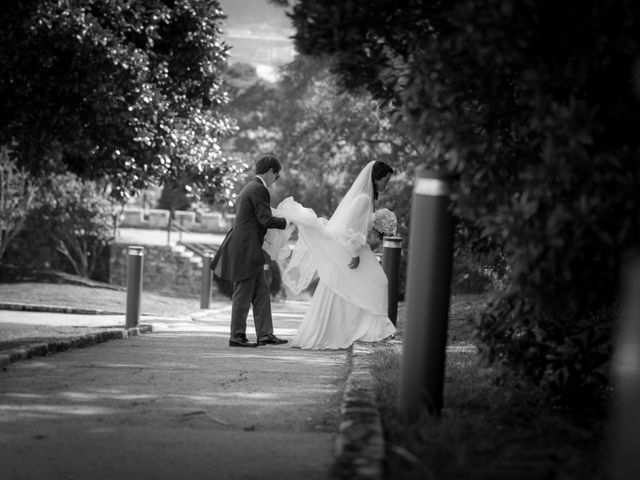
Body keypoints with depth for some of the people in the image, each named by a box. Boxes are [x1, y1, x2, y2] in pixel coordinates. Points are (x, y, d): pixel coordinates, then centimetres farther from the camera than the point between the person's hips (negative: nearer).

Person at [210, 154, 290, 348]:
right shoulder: (258, 189, -14)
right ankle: (237, 337, 0)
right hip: (245, 250, -10)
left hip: (250, 251, 10)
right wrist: (287, 222, -6)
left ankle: (265, 334, 10)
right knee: (243, 293, -4)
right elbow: (266, 219, -18)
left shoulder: (249, 188, 17)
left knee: (261, 292, 10)